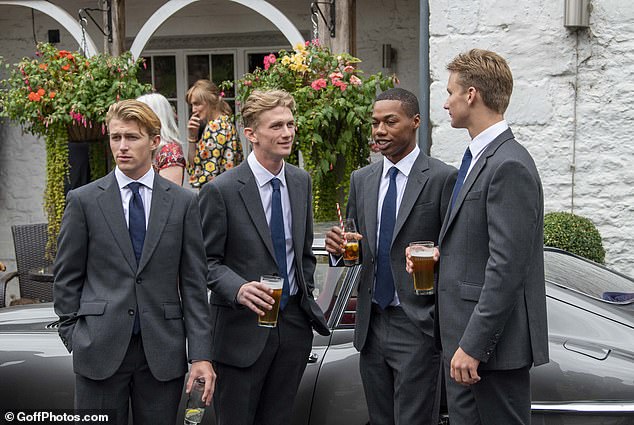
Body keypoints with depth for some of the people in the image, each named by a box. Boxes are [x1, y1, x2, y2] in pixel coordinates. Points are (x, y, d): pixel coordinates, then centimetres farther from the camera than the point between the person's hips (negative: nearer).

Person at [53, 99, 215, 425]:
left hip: (163, 352, 1)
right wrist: (74, 337, 2)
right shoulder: (84, 200, 2)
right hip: (100, 350, -1)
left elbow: (193, 283, 2)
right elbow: (66, 278, 6)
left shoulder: (183, 202, 4)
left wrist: (201, 355, -3)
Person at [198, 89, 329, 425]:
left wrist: (306, 295, 13)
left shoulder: (301, 181, 6)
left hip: (294, 323, 5)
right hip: (243, 326, -5)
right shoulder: (220, 190, -13)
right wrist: (238, 289, -27)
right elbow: (207, 260, -10)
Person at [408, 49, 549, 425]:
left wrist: (473, 345, -21)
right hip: (464, 337, 10)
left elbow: (506, 268, -21)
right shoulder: (480, 158, 15)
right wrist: (442, 253, 4)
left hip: (492, 342, -10)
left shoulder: (509, 165, -17)